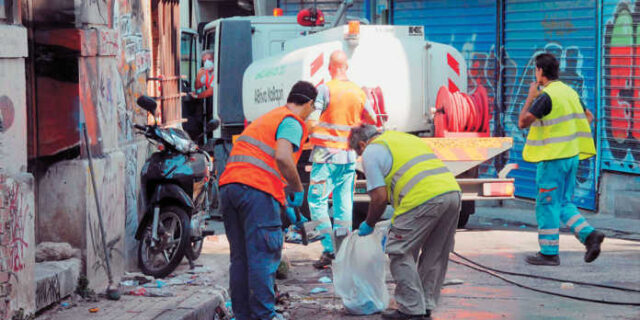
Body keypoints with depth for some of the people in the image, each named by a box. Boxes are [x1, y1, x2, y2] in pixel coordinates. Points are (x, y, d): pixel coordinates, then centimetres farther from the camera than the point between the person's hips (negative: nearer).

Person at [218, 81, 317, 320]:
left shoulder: (265, 119, 29)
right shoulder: (292, 122, 1)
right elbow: (282, 157, -17)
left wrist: (284, 202, 38)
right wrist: (298, 189, -2)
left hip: (228, 187, 8)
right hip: (256, 191, -8)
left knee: (240, 257, 11)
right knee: (263, 257, -4)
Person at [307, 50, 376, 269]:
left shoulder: (325, 90, -11)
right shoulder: (358, 92, 7)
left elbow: (311, 122, -17)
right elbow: (372, 120, 20)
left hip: (326, 154, -6)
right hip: (349, 156, 6)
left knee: (317, 200, -1)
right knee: (344, 203, 10)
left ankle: (329, 249, -11)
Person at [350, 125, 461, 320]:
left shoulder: (371, 152, 7)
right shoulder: (405, 137, 33)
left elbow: (380, 197, -1)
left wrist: (369, 225, 16)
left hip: (424, 199, -8)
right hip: (453, 192, 8)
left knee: (400, 252, 4)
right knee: (435, 254, 17)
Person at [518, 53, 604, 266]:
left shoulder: (546, 96, -17)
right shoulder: (570, 92, 10)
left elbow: (522, 122, -16)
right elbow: (589, 117, 22)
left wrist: (530, 97, -6)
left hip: (553, 158, -8)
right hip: (571, 156, 8)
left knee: (547, 204, 0)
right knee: (563, 203, 16)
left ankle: (549, 253, 4)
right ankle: (589, 235, 0)